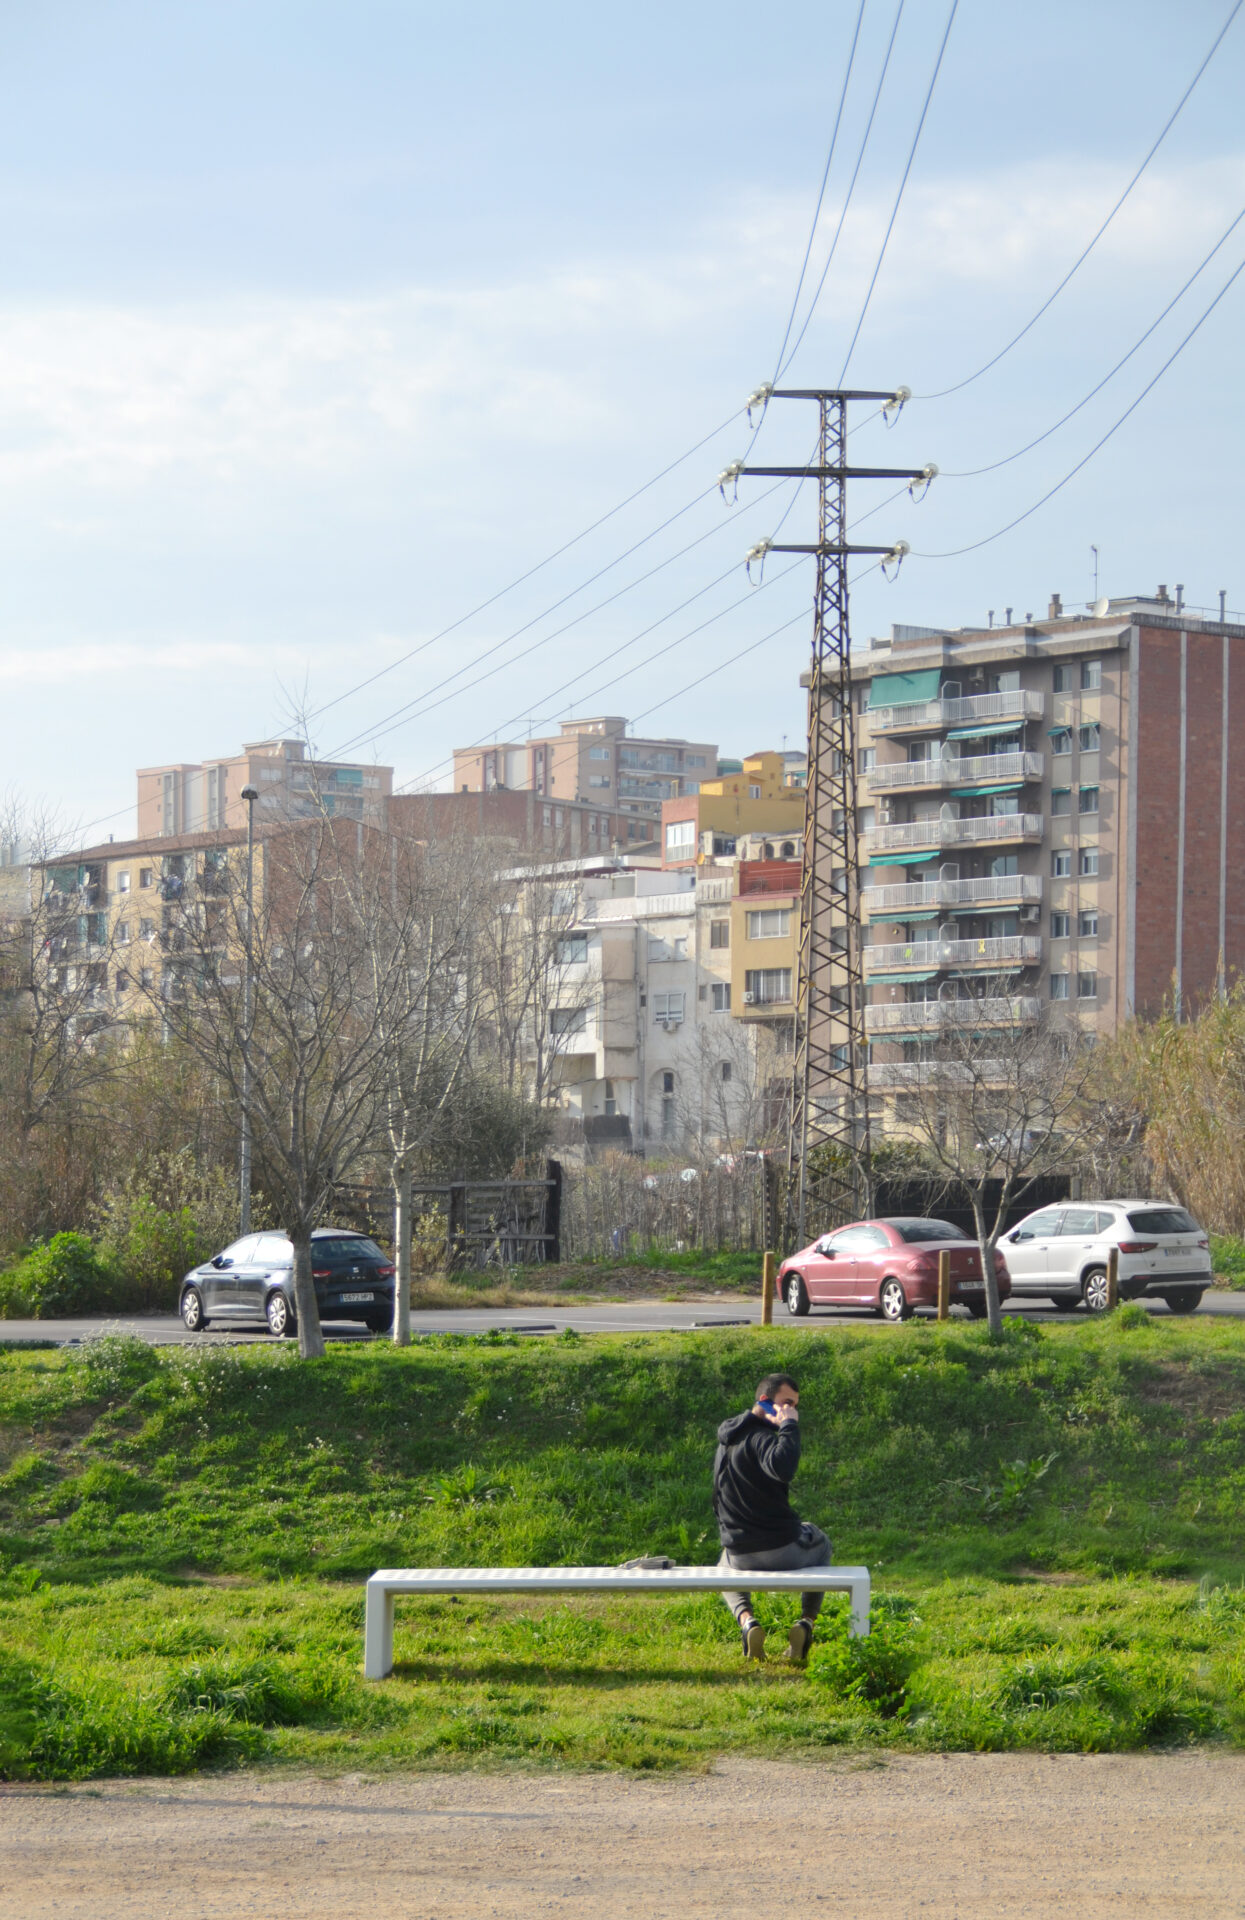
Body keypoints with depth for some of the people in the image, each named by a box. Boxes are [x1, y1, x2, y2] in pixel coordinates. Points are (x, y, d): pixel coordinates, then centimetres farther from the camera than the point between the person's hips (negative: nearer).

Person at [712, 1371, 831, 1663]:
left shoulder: (727, 1439, 10)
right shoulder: (759, 1437, -17)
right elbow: (783, 1469, -40)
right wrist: (789, 1426, -27)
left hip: (740, 1555, 5)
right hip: (783, 1549, -5)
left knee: (725, 1568, 41)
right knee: (821, 1545, 30)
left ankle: (746, 1620, 9)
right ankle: (806, 1622, 11)